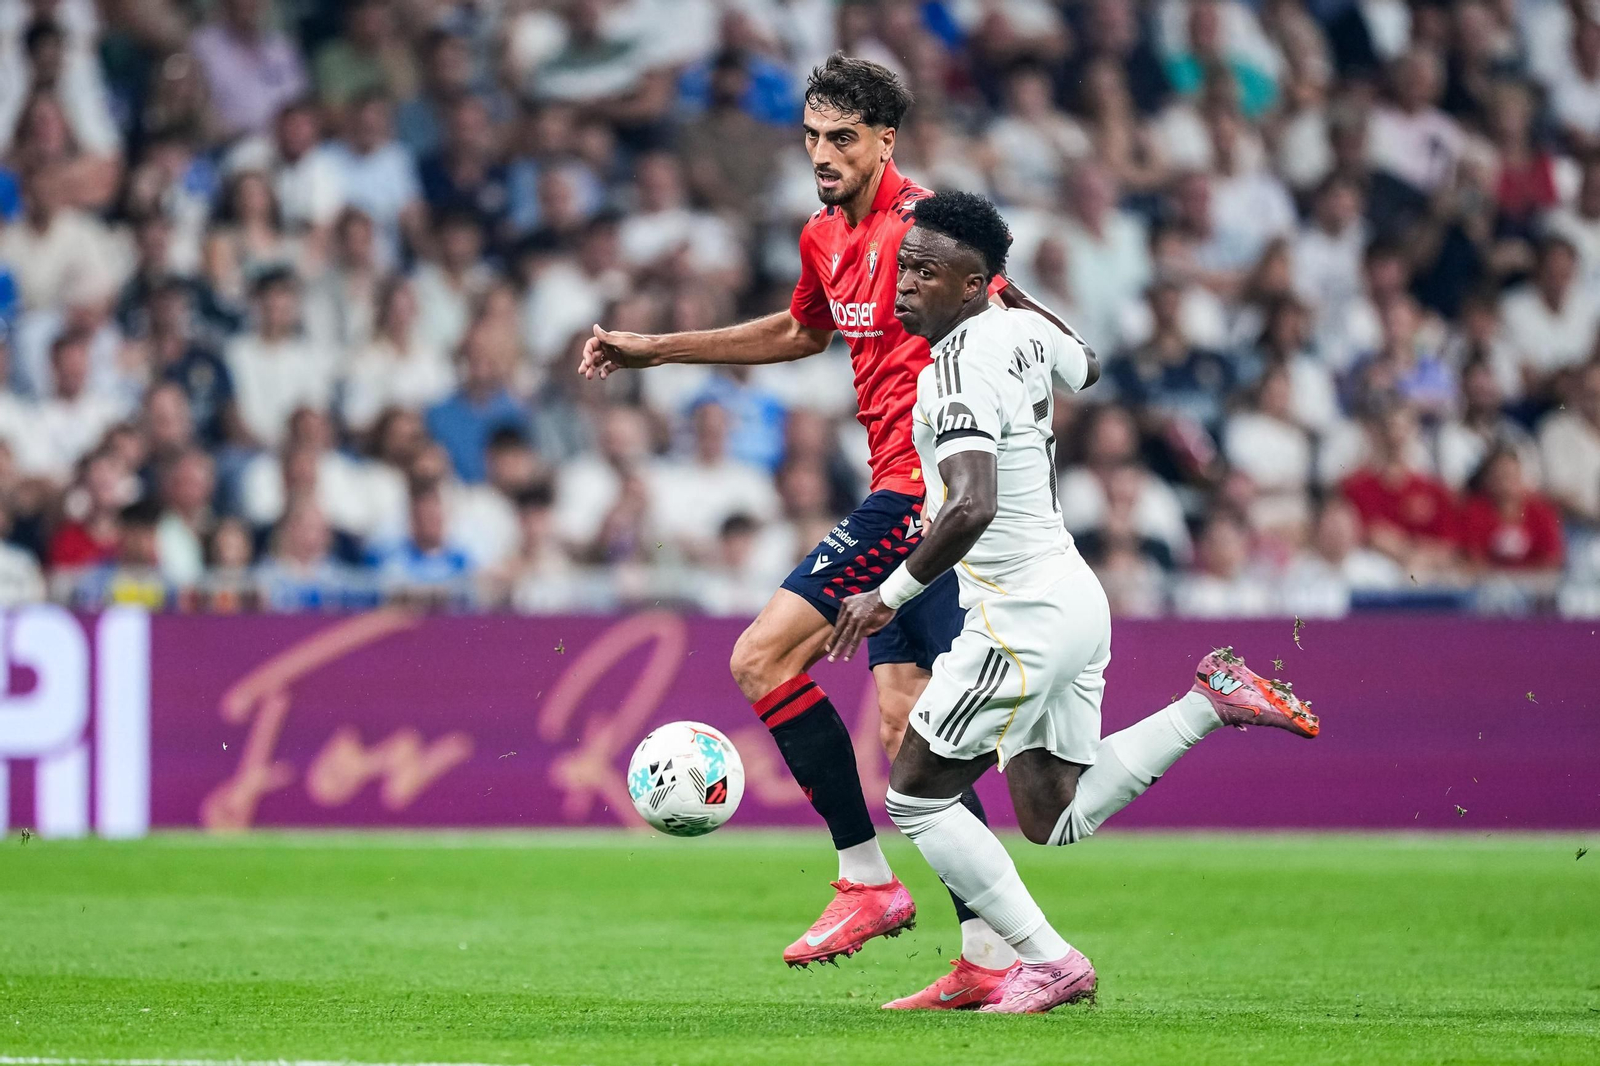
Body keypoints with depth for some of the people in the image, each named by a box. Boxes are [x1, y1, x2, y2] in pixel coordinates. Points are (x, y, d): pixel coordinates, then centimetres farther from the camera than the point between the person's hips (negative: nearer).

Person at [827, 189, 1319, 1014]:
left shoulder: (956, 374, -22)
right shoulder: (1022, 329, 6)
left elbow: (972, 508, -35)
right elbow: (1085, 369, 30)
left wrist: (891, 595, -25)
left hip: (1021, 623, -9)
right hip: (1073, 598, 9)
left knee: (915, 797, 4)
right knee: (1055, 819, 20)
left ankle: (1048, 962, 4)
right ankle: (1212, 700, 10)